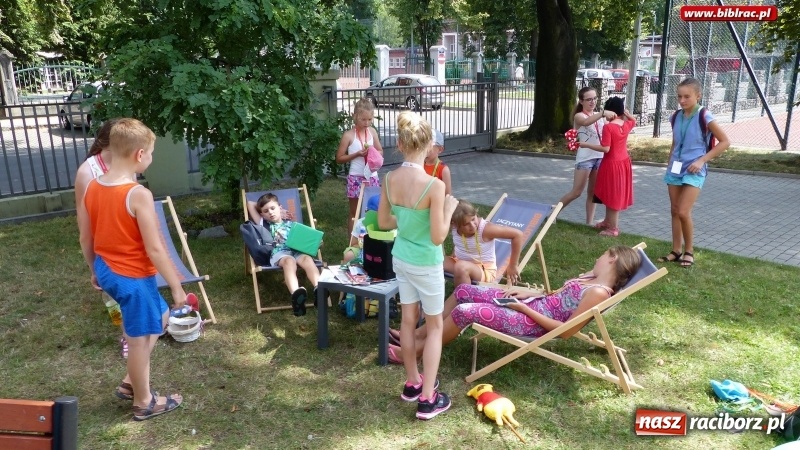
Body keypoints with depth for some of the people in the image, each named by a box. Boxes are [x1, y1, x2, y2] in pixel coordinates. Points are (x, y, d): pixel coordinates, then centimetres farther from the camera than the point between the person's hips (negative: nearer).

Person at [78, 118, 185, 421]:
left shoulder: (92, 188, -1)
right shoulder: (139, 195, -24)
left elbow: (85, 240, 8)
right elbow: (155, 251, -22)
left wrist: (95, 270, 23)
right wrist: (177, 287, -13)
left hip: (107, 272, 8)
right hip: (133, 277, -8)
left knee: (160, 318, 25)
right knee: (140, 339, 10)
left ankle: (131, 382, 34)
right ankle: (143, 402, 29)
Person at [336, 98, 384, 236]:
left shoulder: (372, 131, 3)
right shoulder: (349, 135, -10)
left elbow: (381, 152, 14)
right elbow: (339, 158, -7)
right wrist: (357, 154, -18)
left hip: (372, 177, 4)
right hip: (356, 178, -4)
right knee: (355, 213, 7)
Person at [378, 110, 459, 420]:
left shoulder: (390, 179, -7)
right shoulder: (434, 185, -25)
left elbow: (384, 223, 4)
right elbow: (438, 237, -21)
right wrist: (449, 210, -6)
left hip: (400, 258, 6)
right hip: (426, 264, -6)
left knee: (408, 320, 19)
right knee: (435, 326, 11)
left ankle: (412, 383, 37)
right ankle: (427, 399, 17)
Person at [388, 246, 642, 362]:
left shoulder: (599, 292, -16)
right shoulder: (590, 277, 13)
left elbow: (566, 331, -20)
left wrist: (525, 308, -18)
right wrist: (528, 293, 5)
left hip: (533, 323, -10)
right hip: (531, 305, 10)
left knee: (464, 312, -21)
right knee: (463, 291, 4)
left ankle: (415, 351, -1)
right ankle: (419, 334, 15)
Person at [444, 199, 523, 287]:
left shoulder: (485, 229, -26)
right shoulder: (454, 227, -13)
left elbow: (517, 234, -25)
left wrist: (512, 267, -17)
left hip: (484, 271, -4)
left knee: (461, 267, -37)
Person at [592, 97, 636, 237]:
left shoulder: (608, 127, -20)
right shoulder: (627, 125, 1)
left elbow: (606, 149, -23)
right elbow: (634, 120, 26)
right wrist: (624, 110, 17)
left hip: (612, 164, -7)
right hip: (624, 162, 8)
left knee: (612, 196, 3)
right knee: (613, 195, 20)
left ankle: (613, 228, 11)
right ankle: (608, 222, 34)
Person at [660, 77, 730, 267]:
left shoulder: (704, 116, -10)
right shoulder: (677, 117, 6)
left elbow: (725, 142, -8)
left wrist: (702, 160, -13)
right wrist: (669, 164, 11)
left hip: (694, 171, -6)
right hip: (675, 169, 6)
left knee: (683, 212, -12)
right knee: (674, 211, 8)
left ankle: (689, 251, 6)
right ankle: (676, 250, 18)